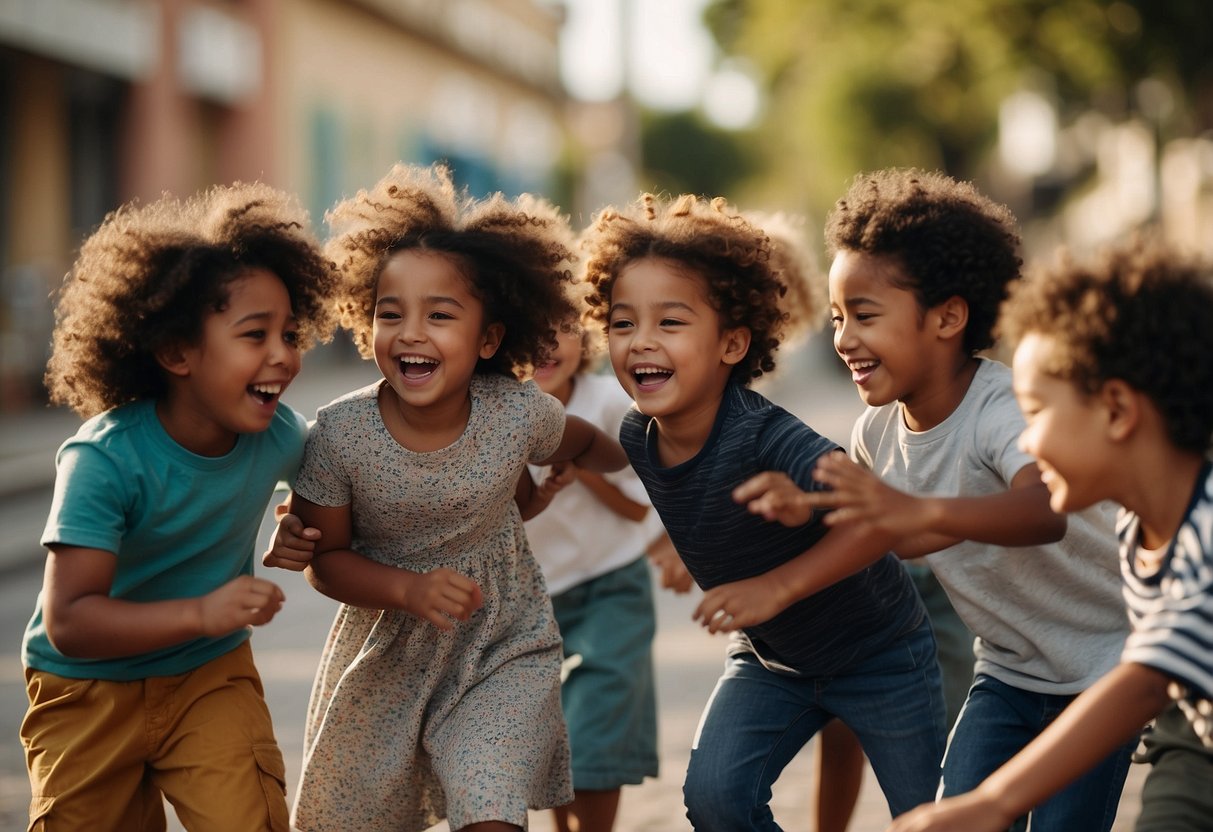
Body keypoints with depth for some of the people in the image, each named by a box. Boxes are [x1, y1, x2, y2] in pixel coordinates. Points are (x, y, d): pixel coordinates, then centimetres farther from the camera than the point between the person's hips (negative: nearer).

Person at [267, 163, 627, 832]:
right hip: (382, 656, 1)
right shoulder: (339, 434, -21)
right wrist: (410, 589, -26)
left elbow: (584, 445, 5)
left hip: (503, 651, -1)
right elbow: (326, 560, -10)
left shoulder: (518, 413, -19)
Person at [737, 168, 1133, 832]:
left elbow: (1047, 511, -53)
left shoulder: (1003, 407, -30)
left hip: (1103, 659, -6)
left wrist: (922, 513, -69)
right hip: (1007, 668, 6)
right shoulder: (876, 432, -8)